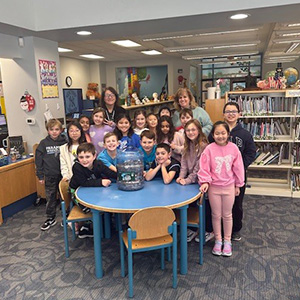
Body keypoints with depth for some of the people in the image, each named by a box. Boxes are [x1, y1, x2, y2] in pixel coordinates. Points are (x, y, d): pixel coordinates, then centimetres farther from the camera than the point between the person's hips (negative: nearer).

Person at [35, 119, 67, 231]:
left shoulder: (64, 142, -4)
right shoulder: (43, 143, -3)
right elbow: (38, 160, 0)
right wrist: (40, 176, -1)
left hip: (63, 174, 0)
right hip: (50, 176, 1)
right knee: (50, 198, 11)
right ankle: (51, 218, 24)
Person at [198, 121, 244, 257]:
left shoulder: (233, 148, -7)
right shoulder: (209, 149, -12)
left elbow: (238, 167, 1)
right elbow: (204, 167, -9)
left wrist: (238, 185, 5)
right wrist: (205, 182, -20)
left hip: (229, 186, 1)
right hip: (214, 187, -1)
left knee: (227, 215, 15)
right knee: (216, 215, 13)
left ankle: (227, 241, 31)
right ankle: (218, 241, 30)